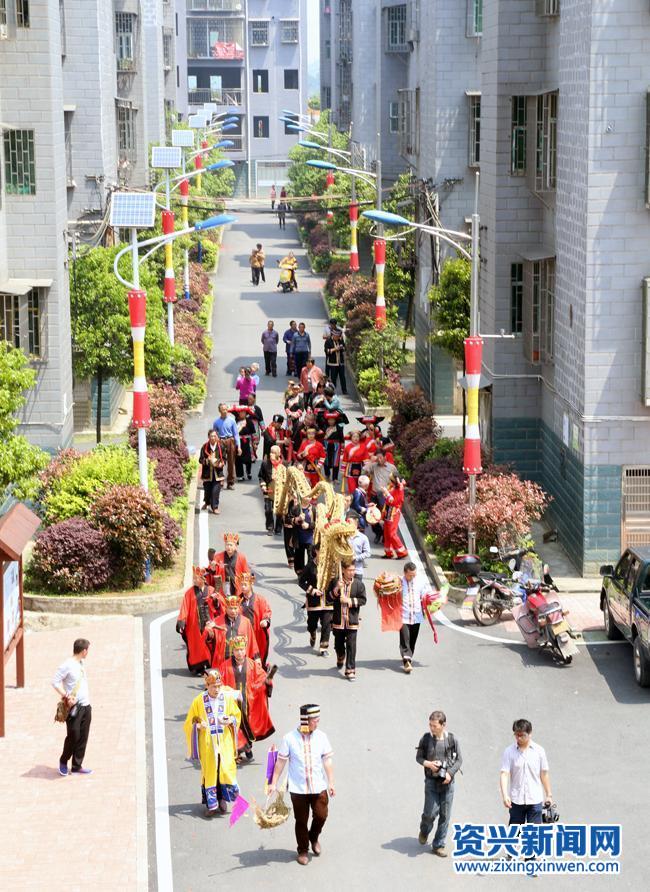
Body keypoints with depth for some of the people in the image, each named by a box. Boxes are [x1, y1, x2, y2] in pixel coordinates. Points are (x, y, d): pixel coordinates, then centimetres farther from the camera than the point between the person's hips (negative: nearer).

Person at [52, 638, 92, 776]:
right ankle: (63, 762, 17)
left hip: (86, 705, 8)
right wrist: (66, 696, -20)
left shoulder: (82, 663, 11)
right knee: (73, 735, -4)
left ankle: (77, 766, 14)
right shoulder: (67, 665, -15)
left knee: (83, 737, 7)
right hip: (74, 706, -8)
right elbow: (55, 682, -16)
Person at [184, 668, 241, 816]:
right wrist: (199, 725, -19)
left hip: (224, 741, 1)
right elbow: (190, 722, 2)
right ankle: (211, 804, 10)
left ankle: (223, 798, 18)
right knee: (209, 771, 1)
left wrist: (230, 721, -12)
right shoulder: (199, 701, -6)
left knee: (226, 769, -3)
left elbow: (237, 715, 9)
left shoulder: (228, 697, -2)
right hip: (207, 742, -1)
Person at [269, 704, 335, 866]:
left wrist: (331, 782, 2)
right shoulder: (289, 738, -10)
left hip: (318, 787, 2)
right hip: (298, 789, -1)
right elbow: (281, 762, -2)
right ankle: (303, 850, 26)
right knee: (301, 821, 7)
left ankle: (314, 837, 31)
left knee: (321, 816, -1)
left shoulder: (321, 737, -4)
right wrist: (273, 783, 1)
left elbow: (327, 760, 3)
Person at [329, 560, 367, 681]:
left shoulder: (358, 584, -3)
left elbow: (363, 600, -4)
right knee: (338, 644, 18)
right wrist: (336, 589, -20)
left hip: (352, 621, -2)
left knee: (351, 646, -5)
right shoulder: (335, 582, -2)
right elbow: (329, 598, -4)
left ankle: (350, 670, -1)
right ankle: (340, 658, 50)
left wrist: (350, 601, -17)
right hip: (338, 620, 2)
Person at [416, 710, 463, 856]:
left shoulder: (452, 740, -4)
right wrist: (428, 764, -14)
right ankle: (424, 831, 27)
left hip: (447, 782, 1)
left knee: (445, 815, 3)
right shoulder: (426, 738, -4)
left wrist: (450, 773, -13)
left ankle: (439, 845, 16)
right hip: (431, 780, -1)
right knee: (431, 812, -6)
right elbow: (418, 757, 6)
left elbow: (459, 760, 3)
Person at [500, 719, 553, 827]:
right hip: (516, 800, 0)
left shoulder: (539, 751, 1)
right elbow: (504, 774, -10)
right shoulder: (509, 752, -3)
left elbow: (544, 774, 8)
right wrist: (505, 795, -23)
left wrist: (549, 795, 8)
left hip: (535, 799, 0)